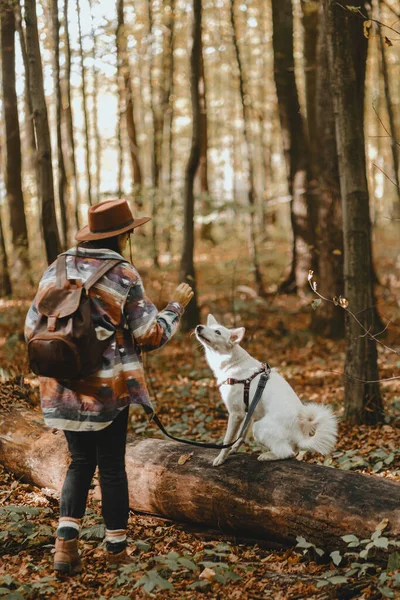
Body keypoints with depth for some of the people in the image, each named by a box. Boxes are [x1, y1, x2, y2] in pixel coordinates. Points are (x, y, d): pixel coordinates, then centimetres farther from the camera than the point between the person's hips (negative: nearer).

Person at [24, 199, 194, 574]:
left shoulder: (56, 270, 3)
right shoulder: (123, 275, -10)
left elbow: (32, 330, 7)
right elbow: (151, 336, -8)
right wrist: (176, 306, 6)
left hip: (64, 389, 4)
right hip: (108, 388, -4)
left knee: (80, 461, 18)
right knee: (111, 466, 10)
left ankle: (65, 541, 4)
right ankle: (116, 548, 20)